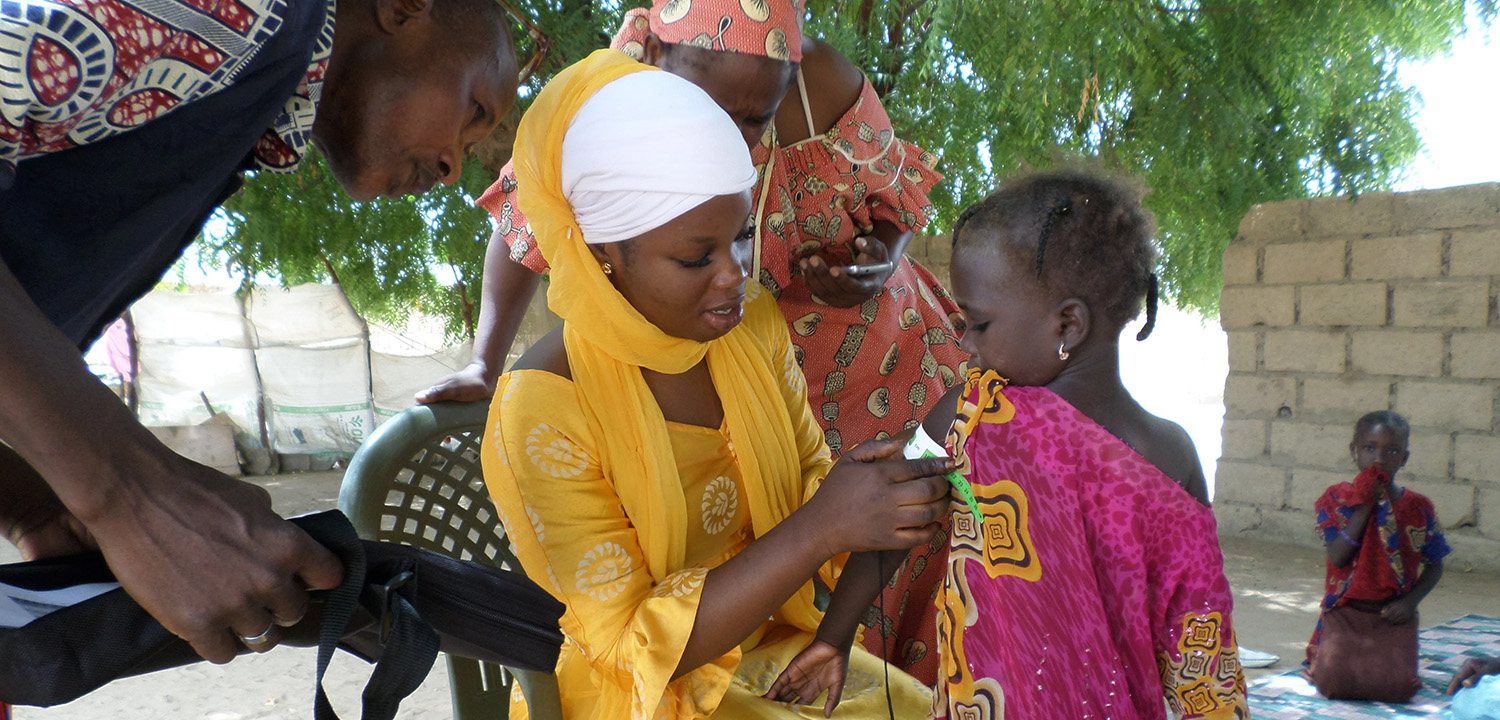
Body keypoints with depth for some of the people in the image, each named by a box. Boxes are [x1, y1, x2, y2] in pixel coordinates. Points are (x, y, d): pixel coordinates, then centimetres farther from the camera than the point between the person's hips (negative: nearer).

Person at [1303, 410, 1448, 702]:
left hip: (1392, 615, 2)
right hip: (1345, 611, -1)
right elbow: (1338, 557, -14)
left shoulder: (1418, 507, 2)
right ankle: (1321, 660, 15)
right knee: (1334, 683, -22)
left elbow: (1434, 566, 9)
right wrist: (1364, 507, -17)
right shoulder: (1336, 498, -2)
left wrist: (1409, 602, -8)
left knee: (1397, 687, -20)